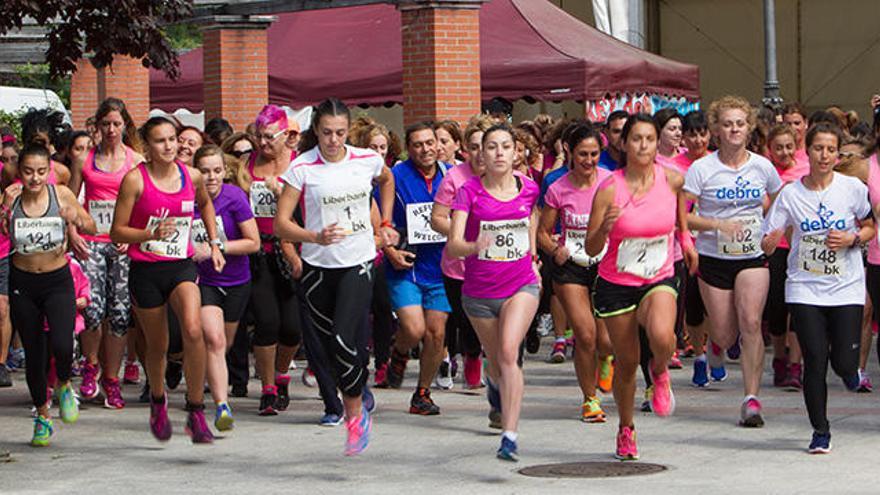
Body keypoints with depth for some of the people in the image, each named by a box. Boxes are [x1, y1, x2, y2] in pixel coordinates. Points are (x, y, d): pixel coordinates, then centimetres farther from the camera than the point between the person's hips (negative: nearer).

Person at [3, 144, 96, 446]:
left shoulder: (61, 194, -9)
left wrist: (77, 220, -19)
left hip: (58, 281, -1)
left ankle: (63, 386, 14)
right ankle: (42, 417, 27)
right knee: (33, 353, 7)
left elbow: (91, 228, 1)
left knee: (61, 346, -20)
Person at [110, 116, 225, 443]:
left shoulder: (192, 177, 3)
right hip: (145, 271, -2)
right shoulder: (135, 180, -9)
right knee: (157, 345, 10)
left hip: (182, 266, 2)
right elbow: (117, 232, -7)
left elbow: (205, 204, 27)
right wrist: (152, 234, -22)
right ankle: (158, 399, 42)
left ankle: (196, 413, -14)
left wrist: (214, 243, 20)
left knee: (193, 331, -23)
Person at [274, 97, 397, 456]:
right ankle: (351, 409, 26)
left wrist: (385, 223, 19)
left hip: (359, 263, -1)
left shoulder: (367, 160, -1)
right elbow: (281, 223, -12)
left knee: (343, 340, -17)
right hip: (317, 267, 1)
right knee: (328, 346, 5)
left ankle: (356, 411, 2)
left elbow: (387, 180, 25)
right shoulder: (302, 168, -9)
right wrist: (315, 237, -27)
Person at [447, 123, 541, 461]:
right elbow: (452, 245, -20)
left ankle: (509, 437, -27)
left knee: (508, 352, -22)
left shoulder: (529, 189, -3)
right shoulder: (470, 192, -10)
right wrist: (474, 247, -41)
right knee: (495, 362, 15)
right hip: (479, 291, 1)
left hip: (521, 285, -1)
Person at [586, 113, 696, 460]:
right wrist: (604, 227, -29)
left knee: (661, 335, -31)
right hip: (616, 284, 0)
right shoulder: (608, 190, -14)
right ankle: (626, 430, 33)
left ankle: (660, 373, 5)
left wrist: (685, 238, 20)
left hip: (659, 279, 0)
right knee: (626, 362, 7)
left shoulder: (672, 179, -8)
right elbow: (591, 249, -11)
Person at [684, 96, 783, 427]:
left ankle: (751, 400, -15)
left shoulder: (762, 167, 1)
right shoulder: (702, 169, -8)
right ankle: (714, 350, 44)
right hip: (714, 259, -1)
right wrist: (718, 225, -22)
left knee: (750, 323, -19)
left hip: (753, 256, 1)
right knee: (725, 336, 4)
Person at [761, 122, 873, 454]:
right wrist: (770, 241, -26)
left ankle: (849, 371, 34)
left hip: (846, 288, 0)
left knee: (844, 362, -5)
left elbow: (870, 228, 11)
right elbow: (767, 245, -2)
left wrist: (852, 239, -9)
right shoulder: (791, 194, -3)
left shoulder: (853, 188, -3)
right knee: (815, 362, -6)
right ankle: (820, 431, 10)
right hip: (805, 287, 0)